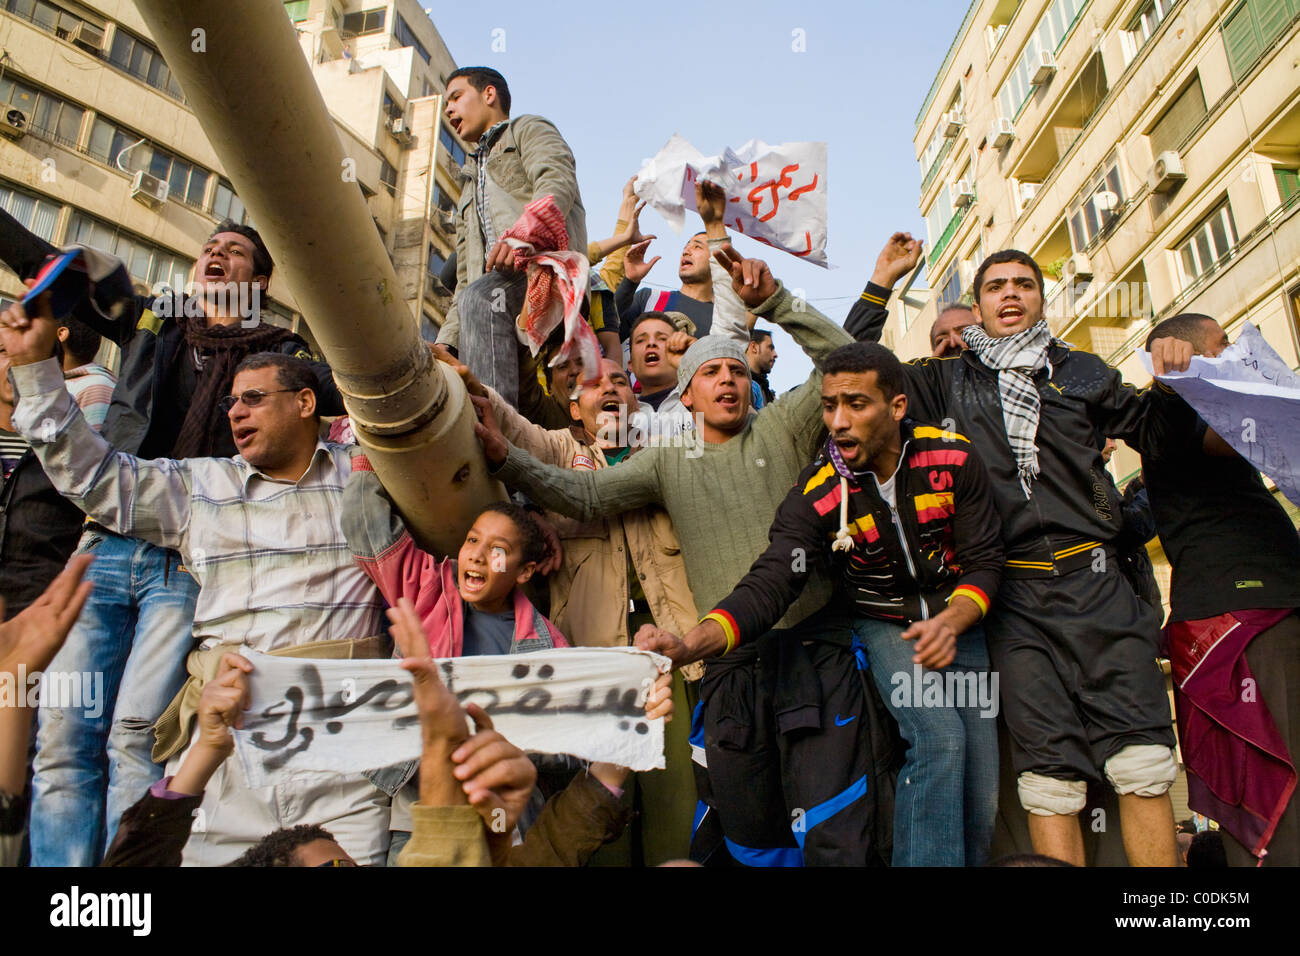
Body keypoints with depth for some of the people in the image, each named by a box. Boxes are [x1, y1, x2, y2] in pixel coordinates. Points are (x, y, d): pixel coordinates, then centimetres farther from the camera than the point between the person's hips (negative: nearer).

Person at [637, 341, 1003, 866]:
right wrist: (689, 644, -46)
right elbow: (769, 585, -29)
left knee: (981, 795, 2)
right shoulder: (816, 494, -19)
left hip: (956, 620, 3)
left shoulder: (954, 457, -13)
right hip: (883, 626, -2)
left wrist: (950, 623, -26)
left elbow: (984, 560, -6)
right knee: (940, 739, -27)